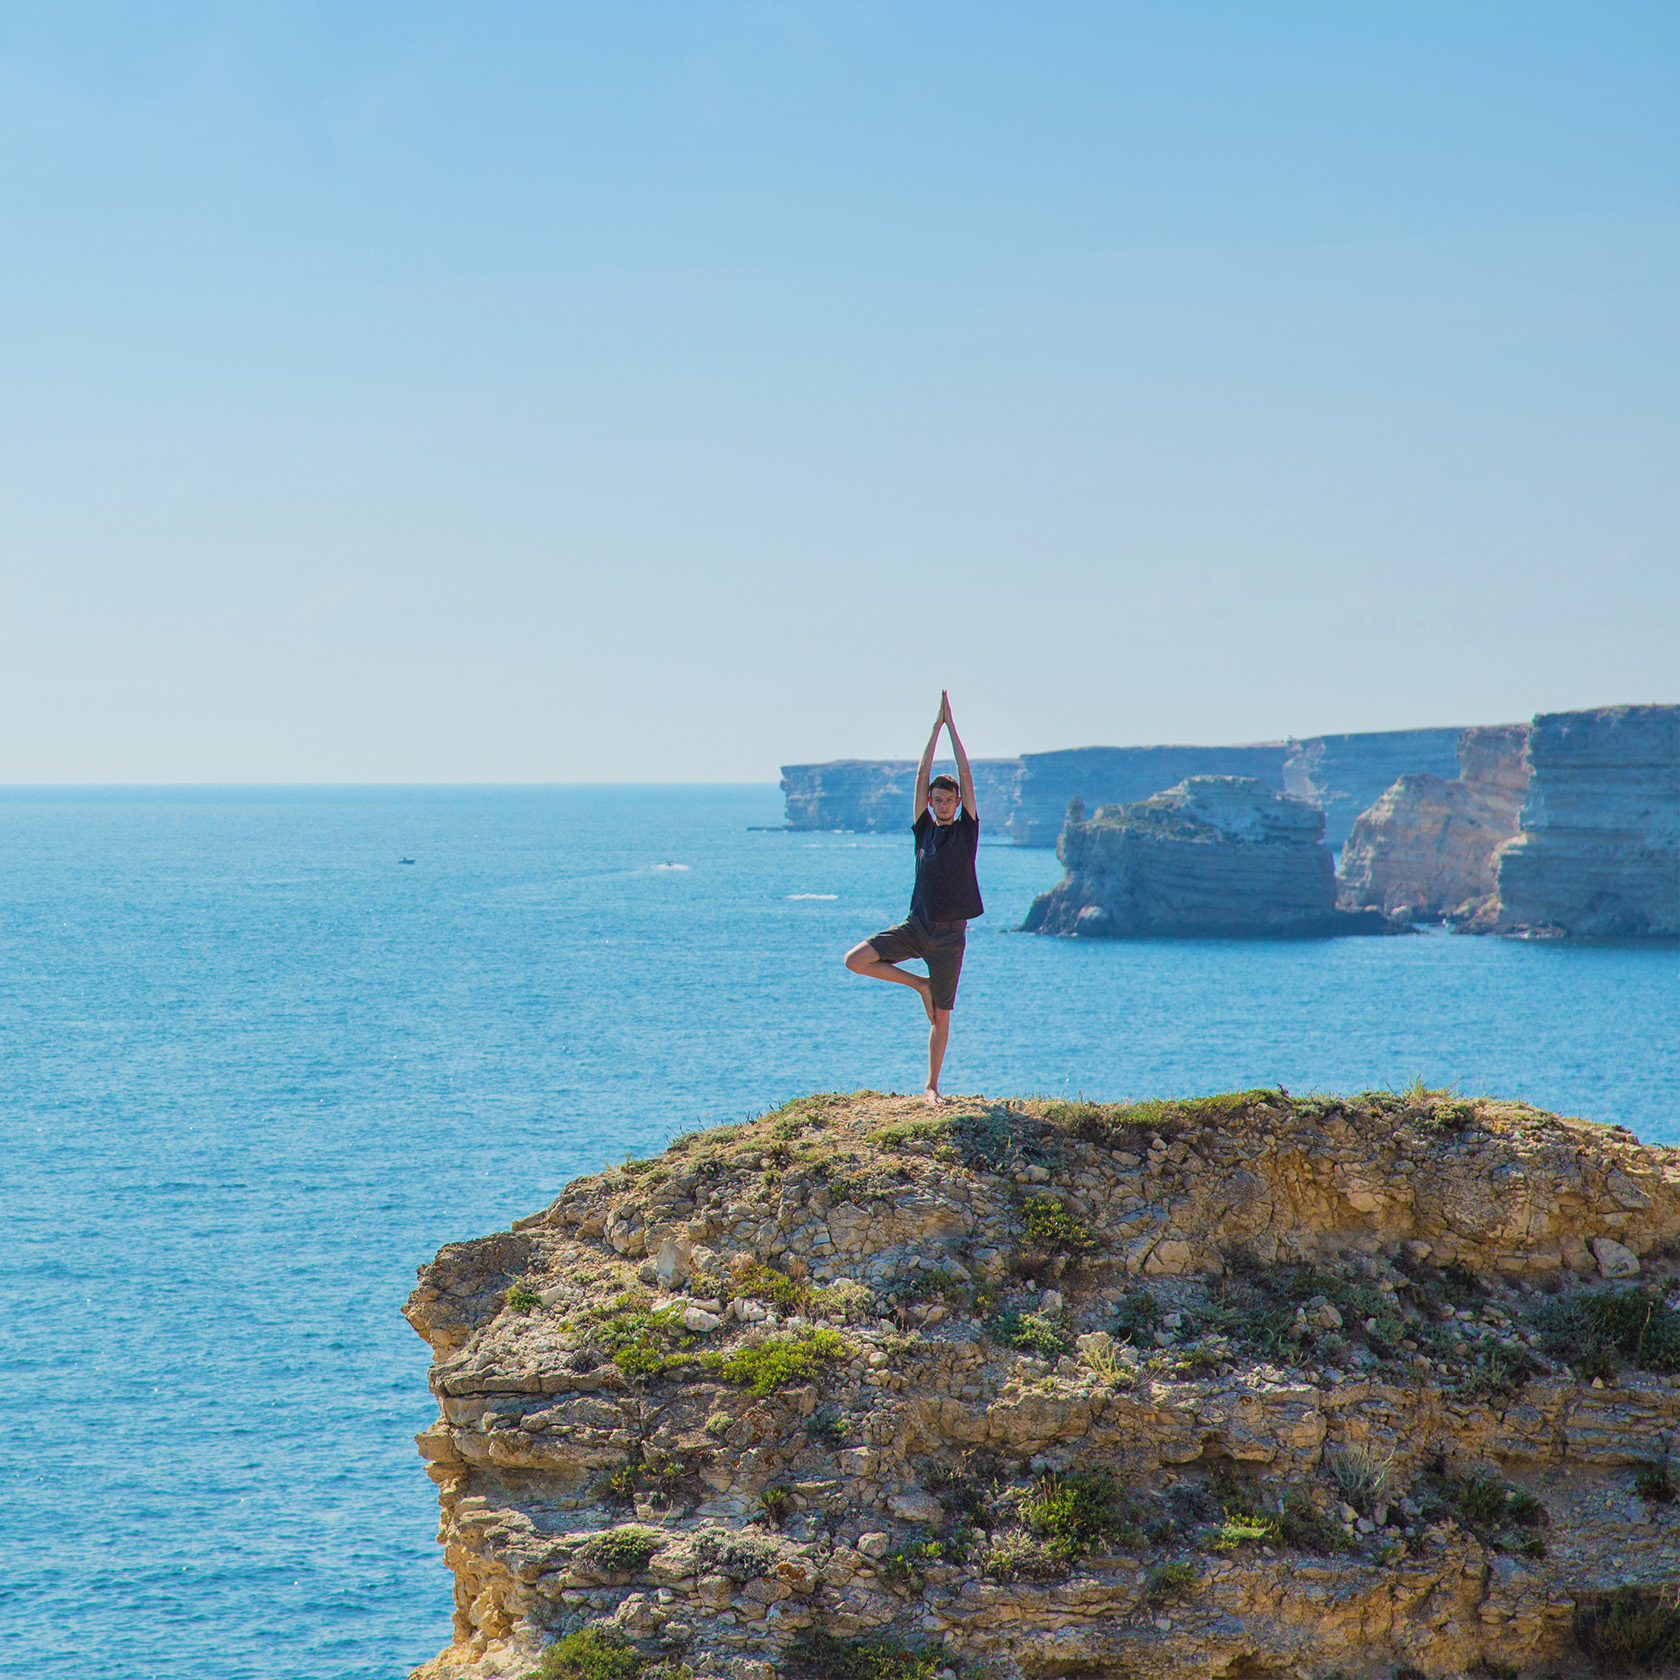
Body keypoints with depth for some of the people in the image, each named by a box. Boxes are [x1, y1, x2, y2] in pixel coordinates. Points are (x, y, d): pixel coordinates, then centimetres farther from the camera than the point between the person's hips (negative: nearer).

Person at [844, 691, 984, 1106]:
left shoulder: (966, 830, 2)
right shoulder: (924, 829, 7)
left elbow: (966, 776, -4)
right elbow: (922, 777, 3)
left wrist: (951, 724, -2)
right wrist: (936, 726, 1)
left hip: (949, 934, -2)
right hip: (916, 926, 2)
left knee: (941, 1015, 2)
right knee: (855, 959, -16)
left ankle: (932, 1087, 12)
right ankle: (917, 983, 4)